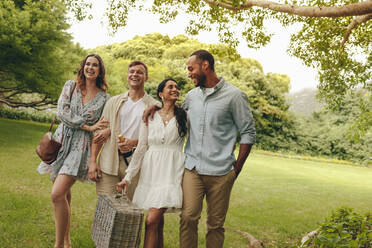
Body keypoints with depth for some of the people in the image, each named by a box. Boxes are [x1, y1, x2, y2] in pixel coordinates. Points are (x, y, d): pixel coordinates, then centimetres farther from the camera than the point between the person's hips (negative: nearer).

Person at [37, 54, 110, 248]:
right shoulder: (70, 86, 7)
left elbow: (101, 129, 4)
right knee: (64, 195, 9)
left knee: (57, 195, -17)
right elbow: (62, 113, -5)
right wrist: (88, 127, -12)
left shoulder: (104, 97, 3)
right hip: (62, 141, 3)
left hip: (81, 146, -3)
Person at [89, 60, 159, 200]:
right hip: (109, 161, 2)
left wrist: (134, 142, -17)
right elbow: (99, 133, 11)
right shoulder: (114, 102, 13)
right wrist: (93, 161, 2)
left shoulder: (154, 106, 6)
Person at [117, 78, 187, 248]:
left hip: (171, 171, -2)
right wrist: (128, 176, 2)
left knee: (152, 220, -13)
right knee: (158, 221, 8)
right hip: (151, 170, 2)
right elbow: (141, 147, 6)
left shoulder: (183, 116, 4)